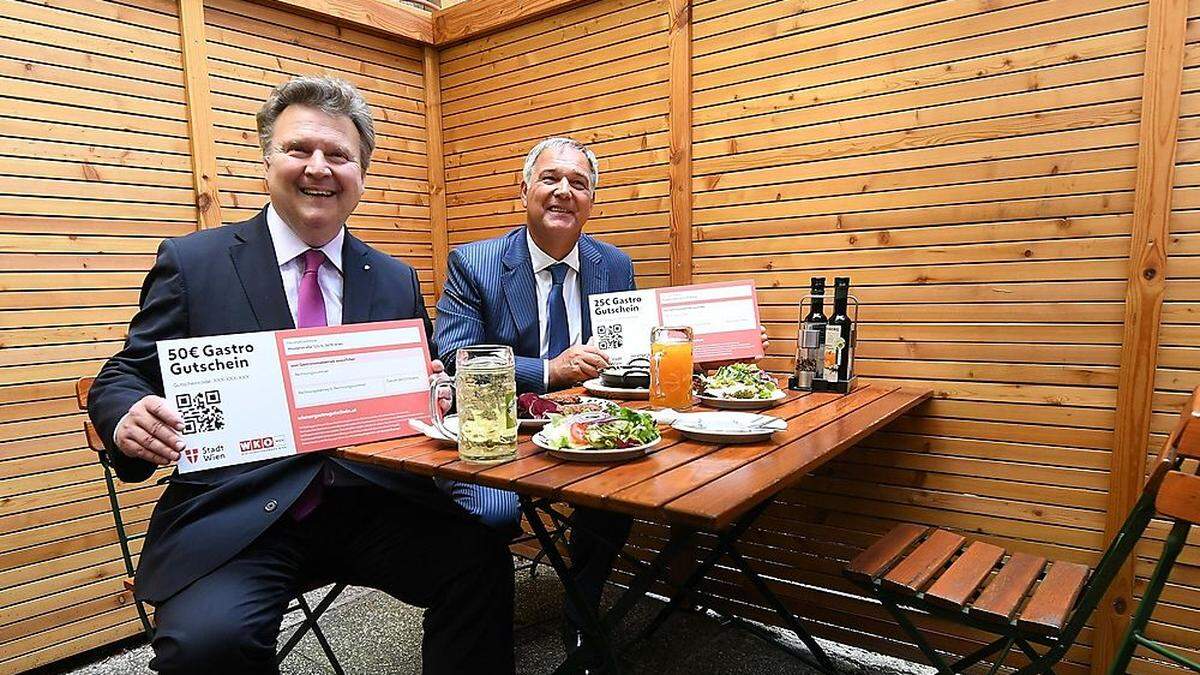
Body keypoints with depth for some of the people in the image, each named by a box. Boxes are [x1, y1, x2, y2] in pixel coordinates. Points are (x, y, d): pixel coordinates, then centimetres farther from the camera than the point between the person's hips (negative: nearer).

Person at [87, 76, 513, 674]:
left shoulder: (396, 282, 11)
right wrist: (129, 420, -16)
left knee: (483, 566, -21)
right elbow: (123, 378, 7)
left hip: (371, 501, 2)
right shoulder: (192, 262, 4)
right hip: (236, 513, -1)